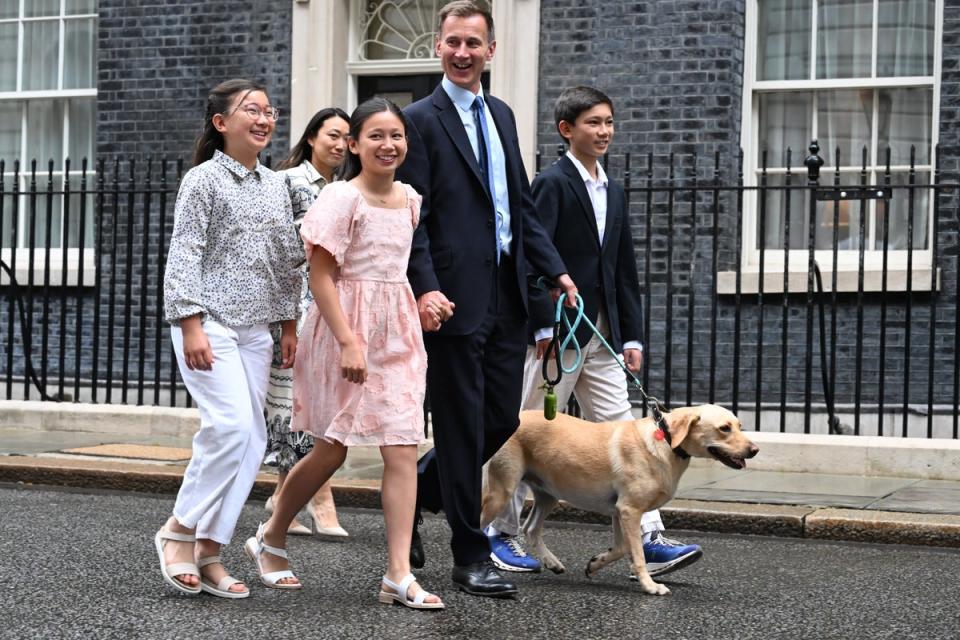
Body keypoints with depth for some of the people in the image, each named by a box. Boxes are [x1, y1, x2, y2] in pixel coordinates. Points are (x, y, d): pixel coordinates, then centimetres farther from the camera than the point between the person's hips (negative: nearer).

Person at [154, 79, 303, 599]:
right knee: (233, 425, -20)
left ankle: (208, 551, 8)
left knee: (251, 440, 1)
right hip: (209, 322, -6)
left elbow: (287, 260, 18)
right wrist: (191, 325, -15)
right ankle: (181, 528, -3)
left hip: (255, 328, 7)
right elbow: (184, 255, -8)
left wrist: (289, 324, 15)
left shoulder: (276, 185, 14)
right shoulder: (203, 179, -4)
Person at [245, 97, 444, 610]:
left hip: (398, 334, 6)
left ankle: (399, 574, -3)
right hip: (344, 331, -5)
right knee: (331, 451, 4)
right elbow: (321, 276, -15)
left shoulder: (410, 199, 8)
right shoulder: (341, 199, -11)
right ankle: (270, 539, 28)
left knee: (403, 451, -4)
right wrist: (349, 341, -21)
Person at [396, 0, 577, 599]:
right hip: (457, 299, -7)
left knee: (502, 419, 10)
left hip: (507, 297, 7)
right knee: (463, 428, 0)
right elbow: (412, 217, -11)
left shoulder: (502, 115, 17)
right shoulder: (422, 119, -5)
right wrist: (425, 288, -22)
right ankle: (471, 556, 10)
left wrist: (556, 269, 10)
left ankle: (416, 493, 32)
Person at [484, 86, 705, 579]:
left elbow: (625, 273, 16)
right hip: (557, 333, -7)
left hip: (602, 336, 7)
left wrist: (633, 337, 11)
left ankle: (648, 540, -1)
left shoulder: (614, 192, 16)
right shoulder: (552, 183, -8)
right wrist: (546, 328, -20)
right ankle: (502, 533, 15)